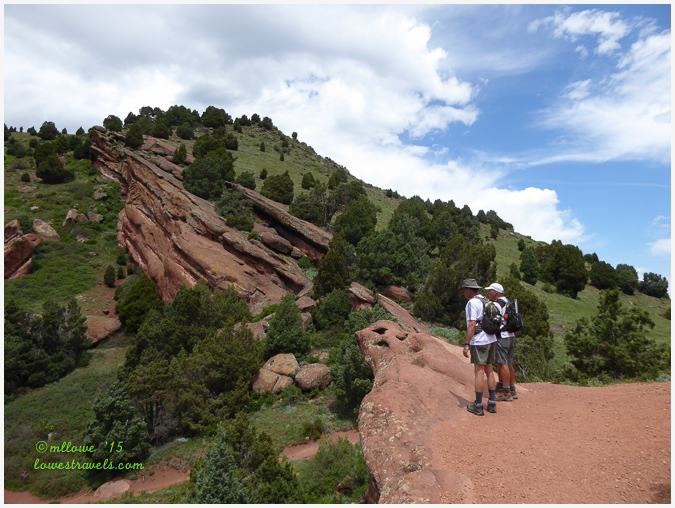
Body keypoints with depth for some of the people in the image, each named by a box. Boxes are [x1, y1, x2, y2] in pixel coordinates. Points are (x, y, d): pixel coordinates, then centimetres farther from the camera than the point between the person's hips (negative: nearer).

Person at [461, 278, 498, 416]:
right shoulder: (485, 301, 13)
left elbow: (472, 325, -21)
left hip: (479, 342, -8)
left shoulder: (472, 303, -15)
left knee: (478, 372, -3)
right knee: (489, 371, 12)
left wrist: (466, 344, -19)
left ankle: (478, 406, 2)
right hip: (490, 340, 8)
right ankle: (492, 403, 16)